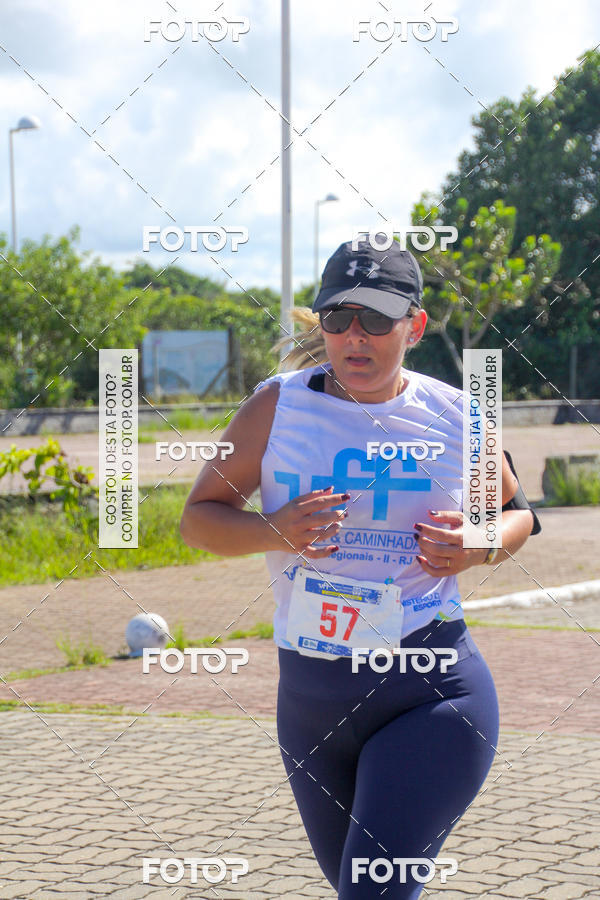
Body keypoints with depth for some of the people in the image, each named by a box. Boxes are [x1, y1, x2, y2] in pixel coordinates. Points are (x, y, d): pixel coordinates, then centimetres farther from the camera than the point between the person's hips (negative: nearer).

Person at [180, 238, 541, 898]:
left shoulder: (455, 418, 0)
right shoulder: (278, 406, -1)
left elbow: (515, 512, 17)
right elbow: (199, 518, 4)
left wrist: (481, 547, -7)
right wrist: (273, 531, -17)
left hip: (434, 693, -3)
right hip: (308, 695, 3)